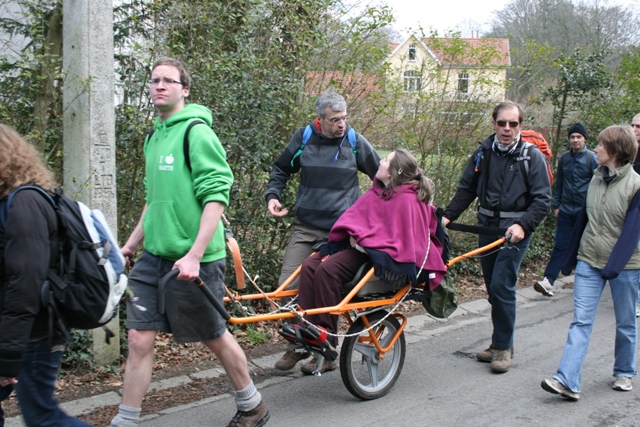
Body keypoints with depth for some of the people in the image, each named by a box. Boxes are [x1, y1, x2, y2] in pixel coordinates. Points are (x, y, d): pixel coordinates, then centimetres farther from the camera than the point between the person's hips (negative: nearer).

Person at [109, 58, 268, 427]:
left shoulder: (197, 132, -11)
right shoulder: (155, 137, 14)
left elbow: (216, 196, -19)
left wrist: (194, 255, -24)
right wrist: (131, 244, 24)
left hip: (193, 260, -7)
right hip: (154, 258, 7)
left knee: (215, 336, 9)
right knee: (140, 340, 3)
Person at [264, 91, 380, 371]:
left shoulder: (355, 142, -1)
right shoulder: (304, 137, 2)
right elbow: (281, 169, 17)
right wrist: (272, 195, 1)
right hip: (306, 228, 2)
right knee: (287, 284, -6)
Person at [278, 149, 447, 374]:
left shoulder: (407, 200, -13)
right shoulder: (377, 192, 13)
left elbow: (402, 241, -18)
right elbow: (354, 216, 16)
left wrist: (365, 242, -19)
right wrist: (354, 235, -6)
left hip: (384, 257, -8)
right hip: (360, 244, 9)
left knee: (328, 269, -29)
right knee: (309, 265, -13)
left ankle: (326, 336, -18)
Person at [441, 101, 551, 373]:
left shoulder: (532, 156, -6)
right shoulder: (483, 152, 7)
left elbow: (542, 199, -10)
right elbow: (467, 189, 12)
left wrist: (523, 225, -24)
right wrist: (448, 216, 1)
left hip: (515, 230, -5)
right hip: (487, 227, 5)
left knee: (502, 286, -11)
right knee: (493, 288, 11)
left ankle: (503, 346, 2)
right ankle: (500, 342, 23)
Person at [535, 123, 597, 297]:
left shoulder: (592, 158, -5)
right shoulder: (564, 158, 7)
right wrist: (556, 205, 11)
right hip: (566, 210, 3)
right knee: (560, 245, -3)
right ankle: (548, 281, -9)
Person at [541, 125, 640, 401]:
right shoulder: (596, 179, 6)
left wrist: (613, 267, -26)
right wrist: (570, 258, 16)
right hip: (589, 262, 5)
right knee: (580, 321, -4)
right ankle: (567, 381, -10)